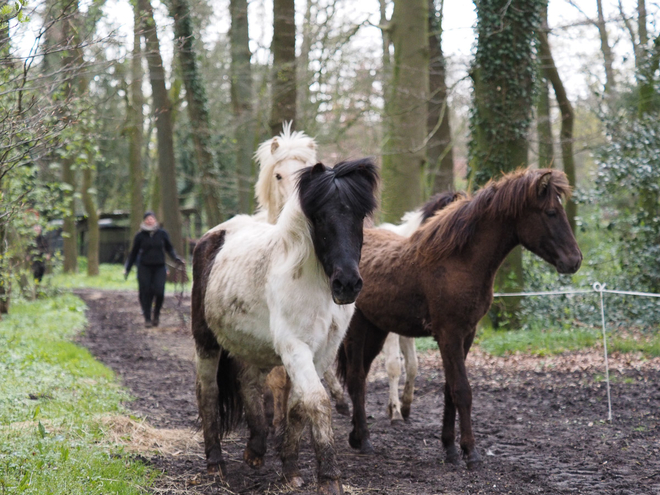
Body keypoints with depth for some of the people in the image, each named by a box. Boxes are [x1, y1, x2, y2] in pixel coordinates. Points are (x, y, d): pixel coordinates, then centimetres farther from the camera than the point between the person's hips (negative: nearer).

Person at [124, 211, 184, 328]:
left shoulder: (162, 234, 4)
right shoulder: (140, 236, 3)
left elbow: (169, 248, 16)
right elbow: (134, 253, 12)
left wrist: (177, 259, 0)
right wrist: (127, 268, 13)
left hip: (159, 267, 0)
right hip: (144, 267, 0)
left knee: (159, 291, -13)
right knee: (146, 293, -4)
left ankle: (156, 313, 12)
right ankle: (147, 318, 7)